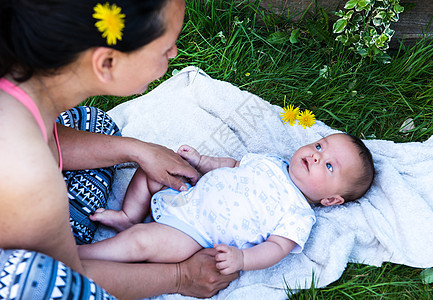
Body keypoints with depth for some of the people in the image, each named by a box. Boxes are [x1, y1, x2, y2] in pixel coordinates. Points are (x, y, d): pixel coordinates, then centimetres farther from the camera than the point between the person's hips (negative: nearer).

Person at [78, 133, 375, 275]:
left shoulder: (300, 216, -8)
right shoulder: (270, 162, 12)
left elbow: (277, 247, -18)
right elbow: (231, 164, 24)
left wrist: (241, 258, -35)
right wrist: (200, 160, 11)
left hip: (193, 234, -8)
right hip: (187, 194, 8)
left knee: (144, 240, -28)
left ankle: (73, 254, -16)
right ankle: (130, 217, 17)